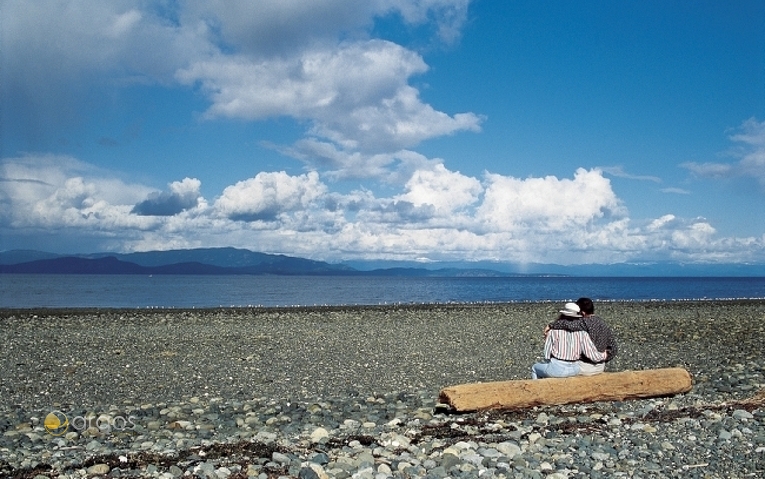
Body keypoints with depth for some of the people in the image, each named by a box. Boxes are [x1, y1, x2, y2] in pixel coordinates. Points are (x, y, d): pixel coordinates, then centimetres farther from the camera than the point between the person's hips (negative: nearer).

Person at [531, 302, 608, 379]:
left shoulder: (553, 330, -9)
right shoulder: (582, 332, -6)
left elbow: (547, 355, -5)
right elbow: (594, 356, -7)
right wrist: (604, 355, 13)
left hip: (557, 369, -3)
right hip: (574, 370, 3)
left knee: (535, 368, 29)